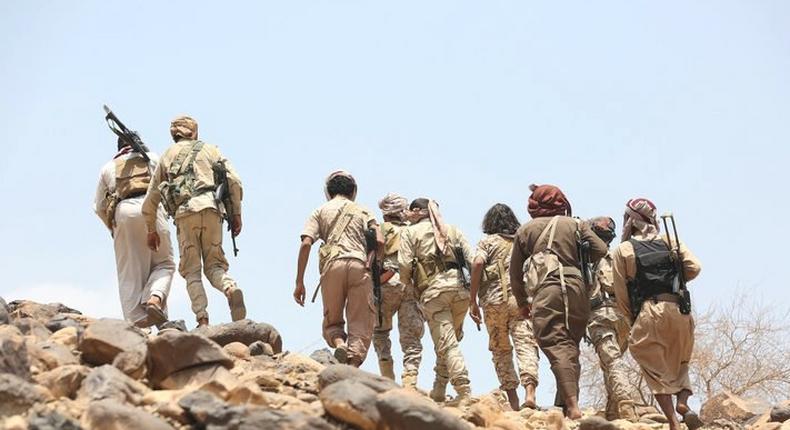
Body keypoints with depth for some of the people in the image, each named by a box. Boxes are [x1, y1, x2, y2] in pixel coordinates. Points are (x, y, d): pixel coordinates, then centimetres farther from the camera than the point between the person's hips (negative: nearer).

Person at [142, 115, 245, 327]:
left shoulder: (167, 156, 24)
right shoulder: (209, 149, 22)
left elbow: (150, 200, 24)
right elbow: (234, 181, 6)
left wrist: (151, 230, 32)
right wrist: (236, 213, 10)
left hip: (185, 213, 0)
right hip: (211, 209, 0)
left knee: (192, 270, 5)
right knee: (214, 264, 7)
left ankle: (202, 320, -13)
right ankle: (231, 289, -26)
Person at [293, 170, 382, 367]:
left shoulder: (320, 211, 20)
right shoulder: (363, 211, 22)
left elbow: (306, 244, 5)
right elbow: (380, 242, 5)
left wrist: (299, 282, 4)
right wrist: (372, 263, 23)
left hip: (332, 265, 0)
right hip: (359, 266, 0)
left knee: (332, 321, 13)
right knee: (360, 324, 0)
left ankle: (339, 343, -19)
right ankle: (352, 364, -21)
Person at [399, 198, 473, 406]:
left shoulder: (410, 232, 10)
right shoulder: (453, 230, 21)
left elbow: (405, 264, -3)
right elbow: (472, 261, 11)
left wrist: (408, 288, 14)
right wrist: (468, 287, 17)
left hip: (433, 289, -4)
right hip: (460, 287, 4)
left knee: (446, 343, -6)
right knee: (449, 340, 15)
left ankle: (464, 392, -15)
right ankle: (439, 390, 15)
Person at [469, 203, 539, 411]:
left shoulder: (487, 241, 9)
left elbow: (478, 264, -8)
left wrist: (472, 301, -6)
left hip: (494, 300, -1)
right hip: (521, 299, 1)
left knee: (501, 349, 13)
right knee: (525, 344, -9)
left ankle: (512, 399, 8)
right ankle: (530, 391, -31)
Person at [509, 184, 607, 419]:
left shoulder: (526, 230, 15)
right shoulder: (575, 225, 17)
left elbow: (515, 272, 18)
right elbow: (601, 250, 6)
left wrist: (522, 302, 30)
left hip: (546, 290, -3)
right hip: (577, 289, 3)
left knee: (557, 346, -11)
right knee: (571, 348, 12)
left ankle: (572, 406, -26)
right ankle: (564, 404, 8)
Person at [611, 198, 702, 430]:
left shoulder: (622, 251, 7)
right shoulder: (670, 242, 14)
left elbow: (621, 294, 6)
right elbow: (694, 268, 2)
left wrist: (631, 319, 19)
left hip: (649, 312, -2)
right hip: (680, 310, 2)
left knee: (656, 368, 7)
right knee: (680, 362, 19)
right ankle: (683, 399, -8)